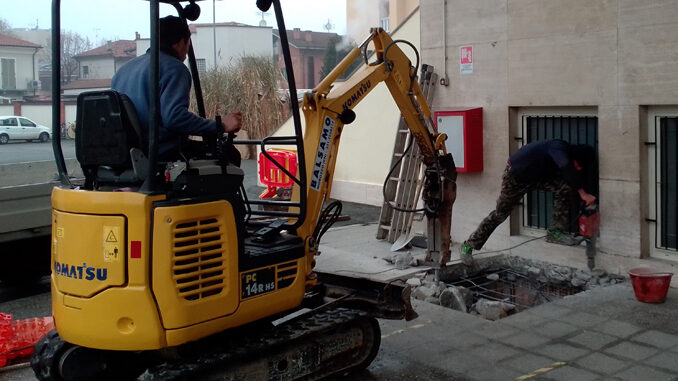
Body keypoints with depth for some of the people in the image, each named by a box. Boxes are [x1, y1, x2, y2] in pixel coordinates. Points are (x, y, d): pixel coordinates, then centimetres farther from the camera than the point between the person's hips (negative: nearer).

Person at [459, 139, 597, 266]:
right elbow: (567, 169, -46)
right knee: (500, 213, -1)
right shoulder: (558, 148, -30)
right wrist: (583, 194, -44)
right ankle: (467, 246, 11)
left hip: (536, 176, 7)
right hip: (515, 176, -7)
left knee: (564, 187, -13)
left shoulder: (565, 153, -5)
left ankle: (556, 232, -7)